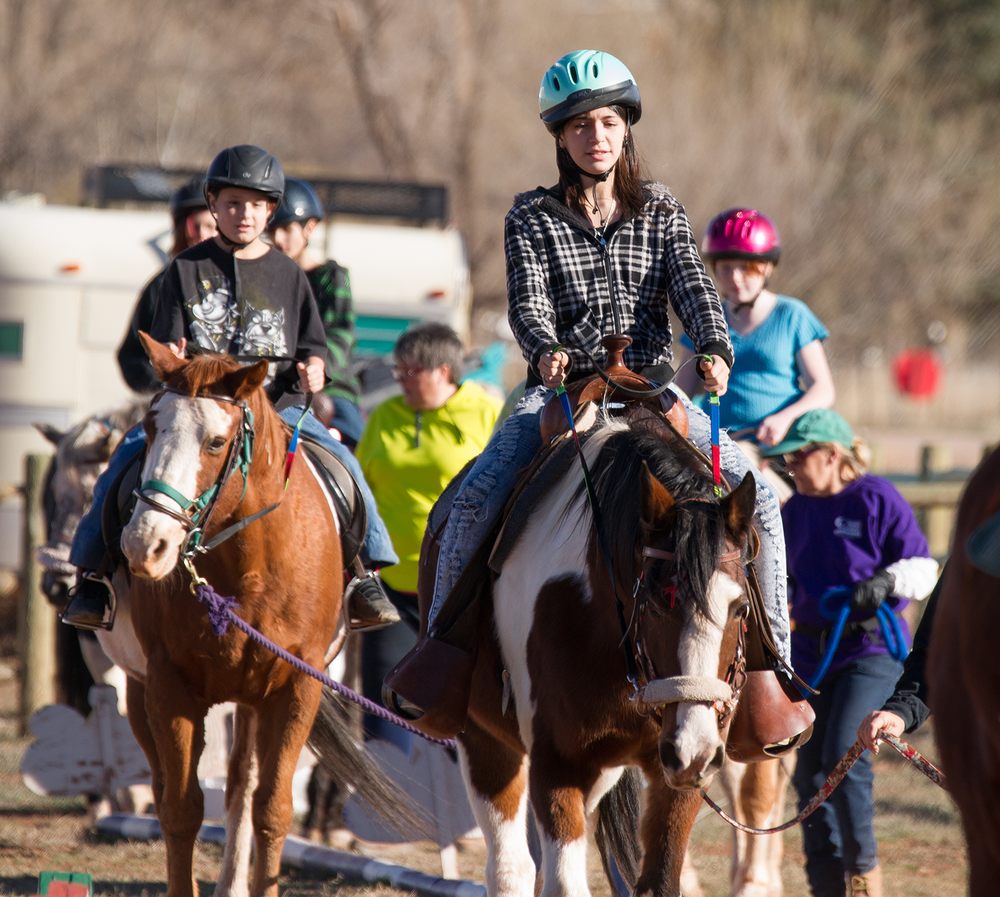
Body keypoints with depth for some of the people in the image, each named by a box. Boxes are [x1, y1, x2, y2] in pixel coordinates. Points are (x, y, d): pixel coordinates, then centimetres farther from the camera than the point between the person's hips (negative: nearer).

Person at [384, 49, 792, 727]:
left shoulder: (661, 212, 10)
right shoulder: (532, 218, 6)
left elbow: (694, 289, -3)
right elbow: (527, 302, -7)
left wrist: (714, 350, -24)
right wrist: (546, 349, -30)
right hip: (562, 388, -1)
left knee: (756, 498, -15)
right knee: (478, 498, -26)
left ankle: (771, 654, -3)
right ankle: (437, 652, -14)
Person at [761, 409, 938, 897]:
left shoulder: (877, 499, -8)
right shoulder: (795, 510, 9)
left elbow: (923, 567, -8)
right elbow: (786, 577, 20)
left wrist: (885, 583, -24)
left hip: (871, 650, -7)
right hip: (811, 652, 7)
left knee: (844, 755, -19)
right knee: (810, 769, 7)